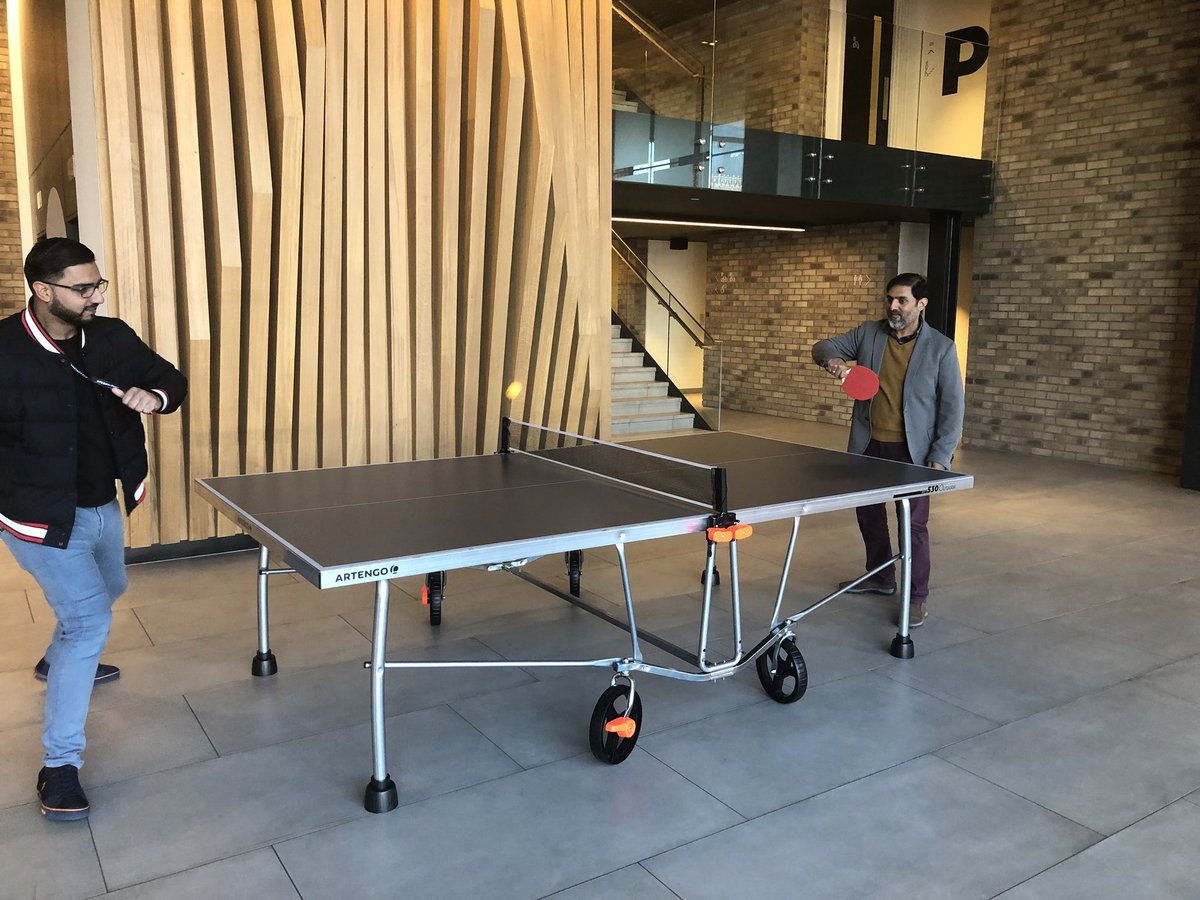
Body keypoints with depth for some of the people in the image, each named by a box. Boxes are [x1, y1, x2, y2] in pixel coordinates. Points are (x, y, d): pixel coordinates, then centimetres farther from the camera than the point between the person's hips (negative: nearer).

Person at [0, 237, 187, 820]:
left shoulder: (111, 337, -6)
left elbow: (171, 379, 3)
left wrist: (154, 395, -19)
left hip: (103, 507, 8)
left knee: (106, 591, 29)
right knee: (90, 618, -15)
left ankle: (57, 661, 61)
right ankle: (59, 766, -3)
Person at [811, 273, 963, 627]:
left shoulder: (941, 348, -8)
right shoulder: (868, 333, 1)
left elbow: (952, 406, -6)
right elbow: (823, 346, 8)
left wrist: (941, 455, -13)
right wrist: (832, 359, -17)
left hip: (912, 451, -4)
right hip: (868, 445, 5)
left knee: (913, 523, -4)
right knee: (868, 513, 17)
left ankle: (917, 596, 11)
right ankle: (880, 577, 37)